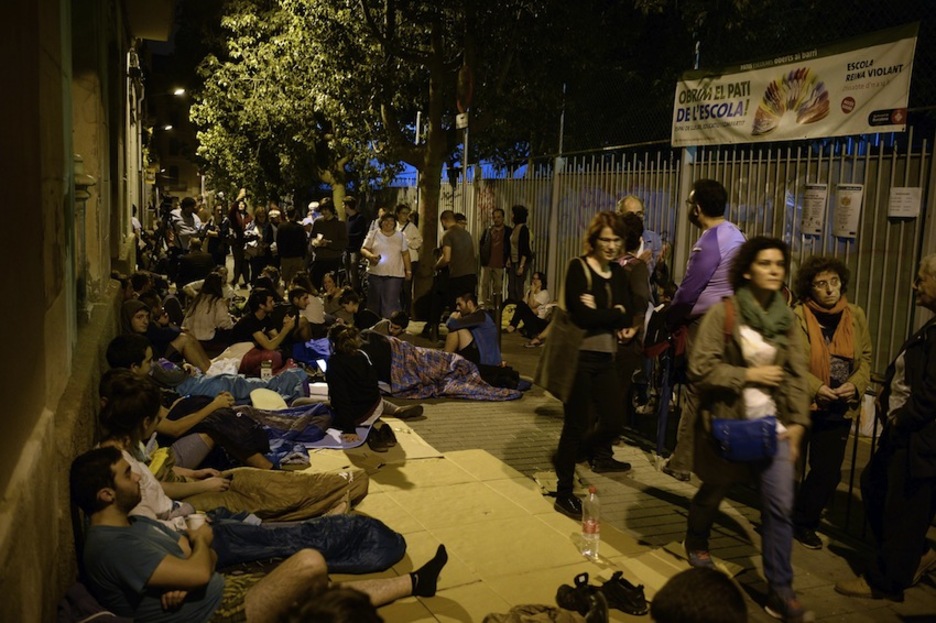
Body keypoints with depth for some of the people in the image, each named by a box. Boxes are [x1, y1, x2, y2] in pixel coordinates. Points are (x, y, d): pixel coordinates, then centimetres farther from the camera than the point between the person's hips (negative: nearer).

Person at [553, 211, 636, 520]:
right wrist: (615, 314, -10)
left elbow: (627, 317, 0)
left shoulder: (618, 272, 10)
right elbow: (582, 316, -21)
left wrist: (600, 313, -15)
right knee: (576, 424, 1)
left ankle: (566, 454, 39)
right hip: (579, 356, -6)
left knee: (613, 421, 11)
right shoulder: (578, 268, -9)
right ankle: (564, 494, 15)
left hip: (605, 357, 7)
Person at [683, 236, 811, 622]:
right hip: (728, 423, -3)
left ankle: (780, 590, 7)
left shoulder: (786, 319, 4)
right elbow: (700, 369, -15)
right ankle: (696, 542, 46)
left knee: (780, 505, -4)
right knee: (714, 492, 16)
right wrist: (749, 375, -17)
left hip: (773, 424, 3)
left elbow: (797, 376, 4)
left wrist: (797, 423, -4)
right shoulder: (722, 313, -11)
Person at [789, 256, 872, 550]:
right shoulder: (797, 316, -10)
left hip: (839, 408, 4)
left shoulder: (855, 315, 4)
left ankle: (804, 522, 28)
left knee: (829, 470, 9)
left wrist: (855, 384, -10)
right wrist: (816, 387, -24)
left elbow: (866, 357, 8)